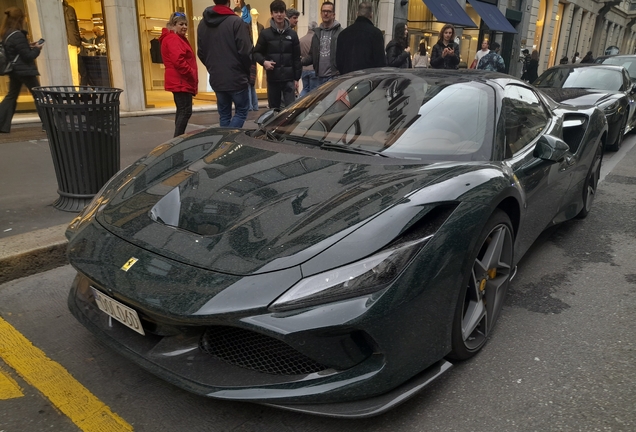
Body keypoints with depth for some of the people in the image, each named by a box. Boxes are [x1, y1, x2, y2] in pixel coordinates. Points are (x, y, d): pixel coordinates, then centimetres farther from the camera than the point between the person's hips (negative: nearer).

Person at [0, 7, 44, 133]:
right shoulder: (17, 35, -19)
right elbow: (27, 56, -17)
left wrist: (29, 46, 12)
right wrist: (37, 49, -2)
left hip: (14, 70, 9)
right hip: (24, 70, -9)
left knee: (11, 96, 11)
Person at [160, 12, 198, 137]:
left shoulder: (178, 38, 23)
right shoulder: (173, 39, -12)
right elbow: (178, 61, -25)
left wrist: (192, 77, 16)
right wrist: (192, 75, -17)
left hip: (180, 81, 11)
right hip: (181, 81, -11)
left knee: (182, 110, 13)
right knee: (185, 111, -14)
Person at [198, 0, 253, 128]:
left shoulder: (202, 24, 8)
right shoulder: (235, 22, -12)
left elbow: (201, 53, 13)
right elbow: (245, 51, -14)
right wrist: (246, 69, 3)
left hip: (216, 79, 6)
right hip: (236, 78, -6)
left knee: (224, 114, 14)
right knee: (241, 111, 5)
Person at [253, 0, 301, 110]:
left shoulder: (292, 34, 7)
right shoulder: (265, 33, 2)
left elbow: (296, 58, 7)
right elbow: (256, 53, 6)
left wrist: (297, 78, 2)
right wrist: (264, 62, -15)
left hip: (289, 78, 0)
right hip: (272, 78, 0)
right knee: (274, 108, 9)